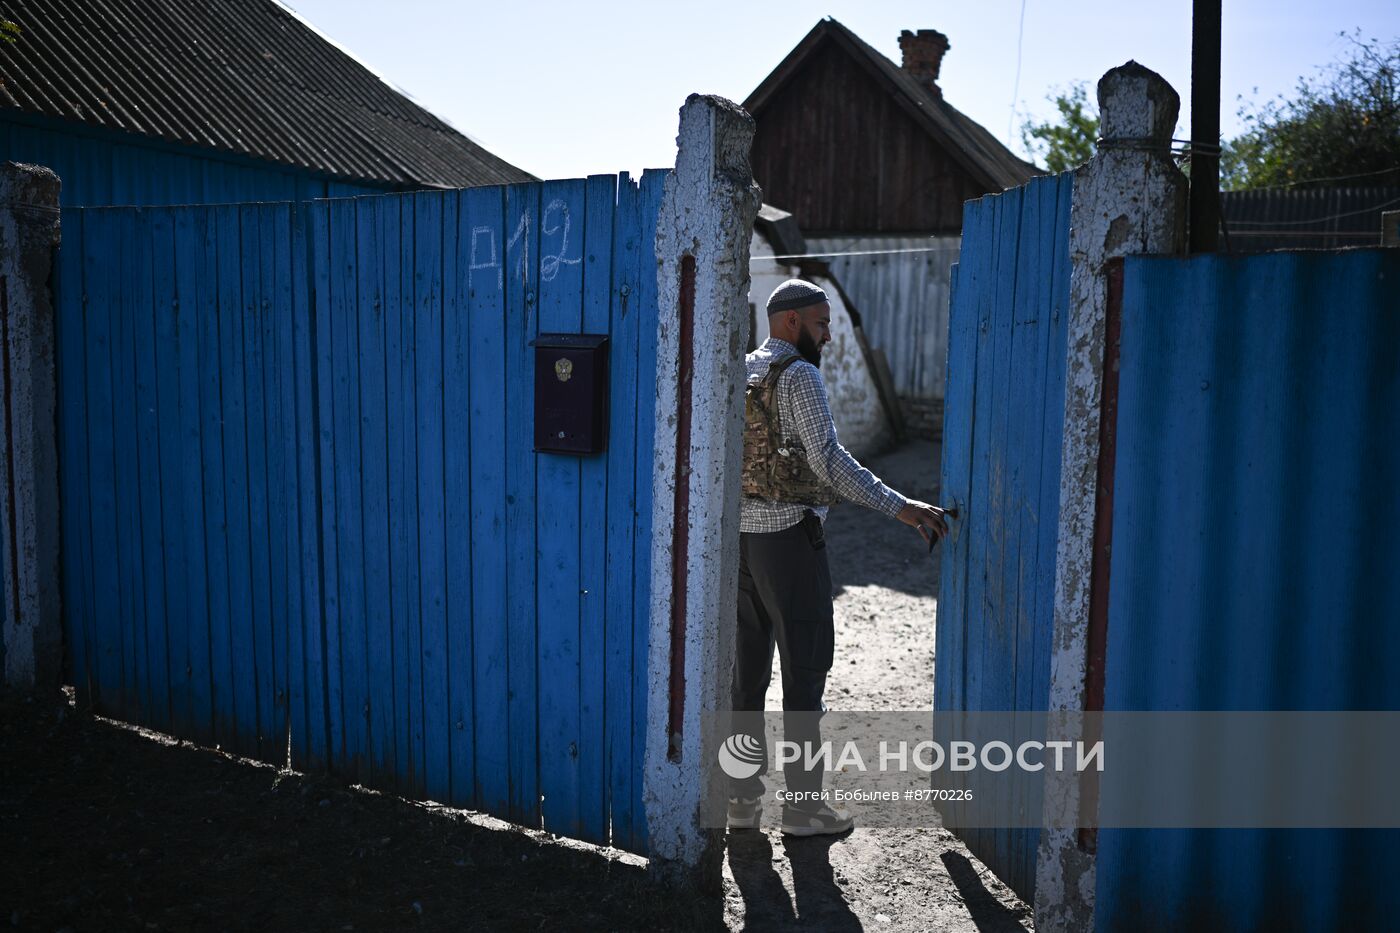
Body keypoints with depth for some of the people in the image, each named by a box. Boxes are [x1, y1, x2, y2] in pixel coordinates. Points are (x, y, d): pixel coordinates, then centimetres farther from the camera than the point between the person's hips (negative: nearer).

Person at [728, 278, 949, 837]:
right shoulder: (799, 376, -11)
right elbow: (829, 460, -22)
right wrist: (900, 507, -22)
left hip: (740, 534, 8)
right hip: (789, 535, -8)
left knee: (747, 669, 12)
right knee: (805, 669, 0)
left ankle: (741, 798, 19)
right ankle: (803, 805, 7)